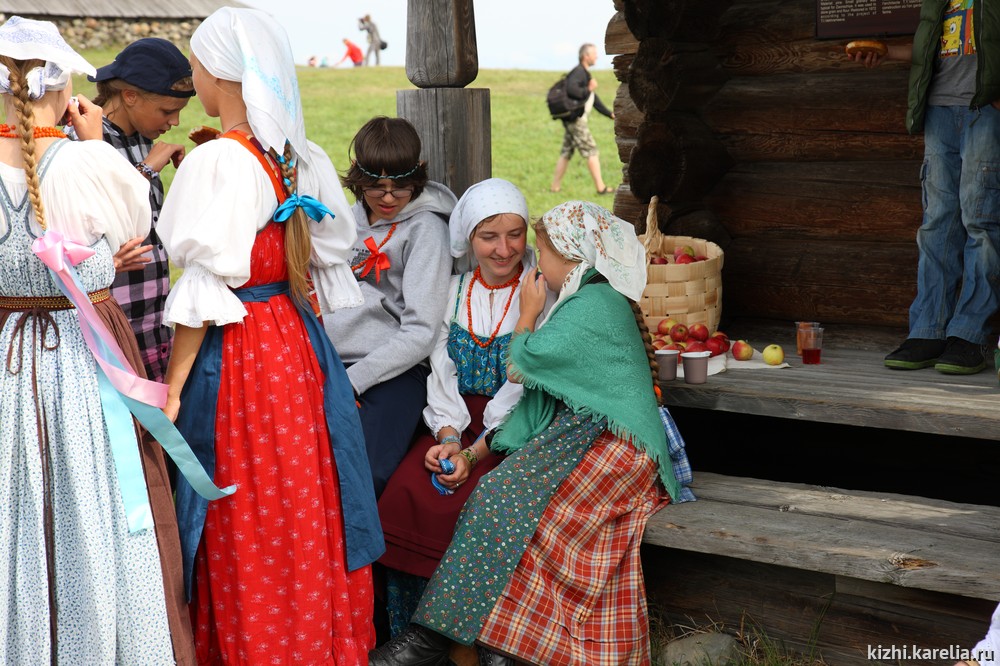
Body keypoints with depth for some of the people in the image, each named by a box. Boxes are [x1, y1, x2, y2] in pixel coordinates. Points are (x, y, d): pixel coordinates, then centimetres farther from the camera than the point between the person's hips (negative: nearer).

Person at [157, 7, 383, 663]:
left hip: (236, 358, -7)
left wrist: (173, 387, -11)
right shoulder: (303, 159, 5)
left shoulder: (216, 162, -15)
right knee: (306, 511, 15)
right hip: (300, 343, 7)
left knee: (246, 528, 4)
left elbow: (205, 289, -16)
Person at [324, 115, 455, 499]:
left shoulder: (425, 229, -1)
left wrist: (352, 380, -13)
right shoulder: (348, 219, 17)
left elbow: (420, 334, -8)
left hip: (392, 373, -5)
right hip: (330, 364, 5)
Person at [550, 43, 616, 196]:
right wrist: (588, 90, -18)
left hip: (574, 120, 10)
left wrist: (611, 114, 21)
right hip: (576, 120, -10)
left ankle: (555, 186, 13)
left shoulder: (585, 74, 19)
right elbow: (571, 89, -32)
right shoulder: (578, 72, -13)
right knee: (592, 152, -6)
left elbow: (594, 100, 24)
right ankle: (601, 187, -4)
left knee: (565, 153, 10)